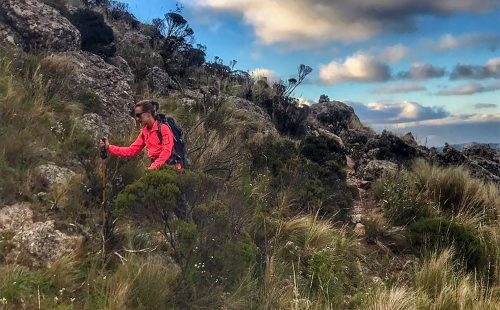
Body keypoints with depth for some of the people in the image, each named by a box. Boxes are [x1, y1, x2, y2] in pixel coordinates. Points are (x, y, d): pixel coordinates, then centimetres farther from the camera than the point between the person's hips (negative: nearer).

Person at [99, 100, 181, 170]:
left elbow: (167, 151, -17)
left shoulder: (163, 128, -9)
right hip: (156, 167, 7)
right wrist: (108, 147, 4)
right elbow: (131, 150, 11)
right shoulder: (144, 132, 13)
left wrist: (153, 167, -22)